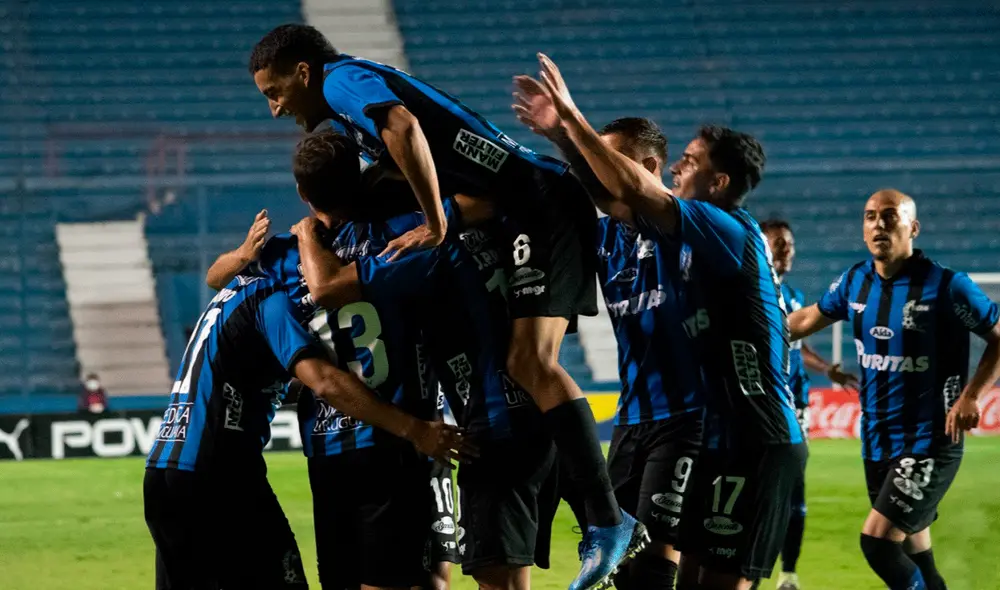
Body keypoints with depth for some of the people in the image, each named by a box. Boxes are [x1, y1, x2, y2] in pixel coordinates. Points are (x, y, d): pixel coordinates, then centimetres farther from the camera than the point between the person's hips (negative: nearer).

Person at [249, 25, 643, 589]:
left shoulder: (343, 79, -6)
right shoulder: (367, 88, 25)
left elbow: (404, 127, -27)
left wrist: (435, 224, -23)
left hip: (541, 201, -11)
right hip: (523, 217, 11)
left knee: (531, 362, -18)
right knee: (525, 362, 11)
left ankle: (608, 521, -22)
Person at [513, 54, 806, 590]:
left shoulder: (731, 231, -13)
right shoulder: (710, 235, 13)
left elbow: (633, 191, -22)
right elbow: (610, 198, 16)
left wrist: (573, 118, -16)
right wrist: (561, 132, 9)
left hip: (757, 445, -9)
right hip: (728, 439, 9)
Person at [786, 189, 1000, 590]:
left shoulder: (946, 285, -14)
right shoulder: (855, 281, 3)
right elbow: (810, 318, 20)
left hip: (930, 442, -6)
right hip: (878, 444, 6)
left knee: (877, 541, -18)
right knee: (913, 553, 13)